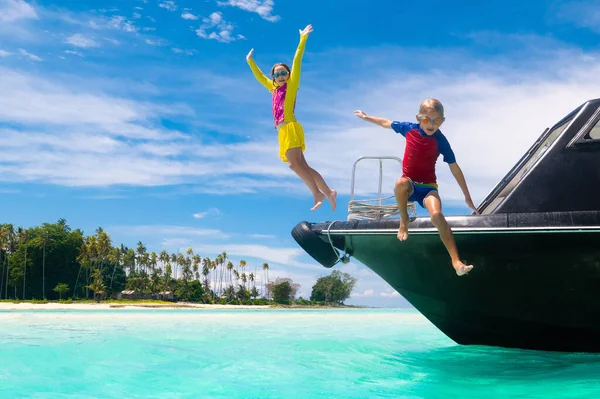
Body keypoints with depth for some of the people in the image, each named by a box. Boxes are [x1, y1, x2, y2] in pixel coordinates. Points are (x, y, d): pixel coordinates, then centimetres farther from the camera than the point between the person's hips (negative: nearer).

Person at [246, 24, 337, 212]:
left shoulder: (291, 85, 7)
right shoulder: (274, 89, 24)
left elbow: (297, 61, 3)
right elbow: (259, 76, 38)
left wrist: (303, 39, 0)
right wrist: (250, 61, 45)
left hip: (290, 128, -8)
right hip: (283, 131, 8)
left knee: (294, 164, -20)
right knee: (301, 165, 1)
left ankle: (317, 193, -24)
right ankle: (328, 192, -1)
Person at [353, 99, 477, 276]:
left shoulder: (440, 141, -13)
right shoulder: (409, 128, -7)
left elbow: (455, 168, -8)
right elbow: (387, 123, 14)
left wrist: (467, 197, -5)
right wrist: (367, 117, 25)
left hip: (428, 186, -1)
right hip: (409, 184, 1)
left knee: (437, 216, -31)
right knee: (401, 183, -39)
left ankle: (456, 261, -28)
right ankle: (404, 220, -9)